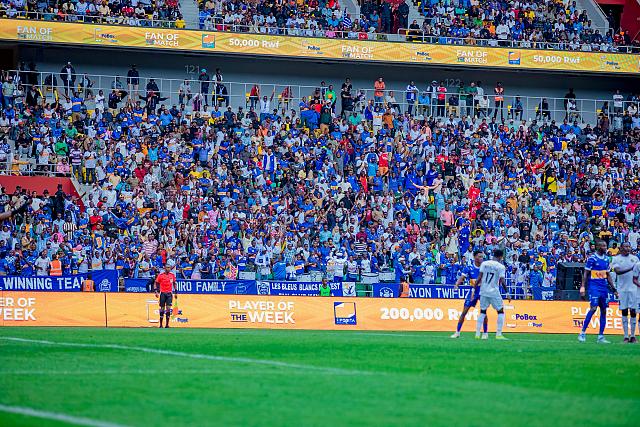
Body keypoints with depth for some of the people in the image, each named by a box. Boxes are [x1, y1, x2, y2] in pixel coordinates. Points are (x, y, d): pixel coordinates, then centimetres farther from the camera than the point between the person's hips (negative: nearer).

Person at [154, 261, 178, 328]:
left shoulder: (172, 275, 6)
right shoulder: (160, 275, -2)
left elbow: (175, 284, 15)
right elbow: (157, 283, 2)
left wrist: (175, 292, 13)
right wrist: (156, 291, -7)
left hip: (169, 293, 2)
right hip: (163, 293, -2)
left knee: (168, 308, -5)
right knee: (162, 308, 1)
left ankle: (167, 324, -2)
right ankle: (161, 324, 8)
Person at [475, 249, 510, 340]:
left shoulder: (484, 264, 4)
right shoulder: (501, 267, -6)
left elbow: (479, 277, 0)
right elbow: (502, 282, -10)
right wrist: (507, 294, -3)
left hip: (483, 291, 4)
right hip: (494, 292, -4)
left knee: (482, 312, 14)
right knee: (500, 311, 8)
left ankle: (477, 333, 8)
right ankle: (498, 334, 1)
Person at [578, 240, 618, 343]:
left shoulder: (606, 259, 12)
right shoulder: (592, 258, -7)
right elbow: (586, 274, -7)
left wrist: (613, 288, 16)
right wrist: (583, 287, -14)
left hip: (604, 287, 7)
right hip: (594, 287, -7)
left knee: (603, 311, 4)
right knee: (593, 308, -16)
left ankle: (601, 336, 8)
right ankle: (582, 333, -7)